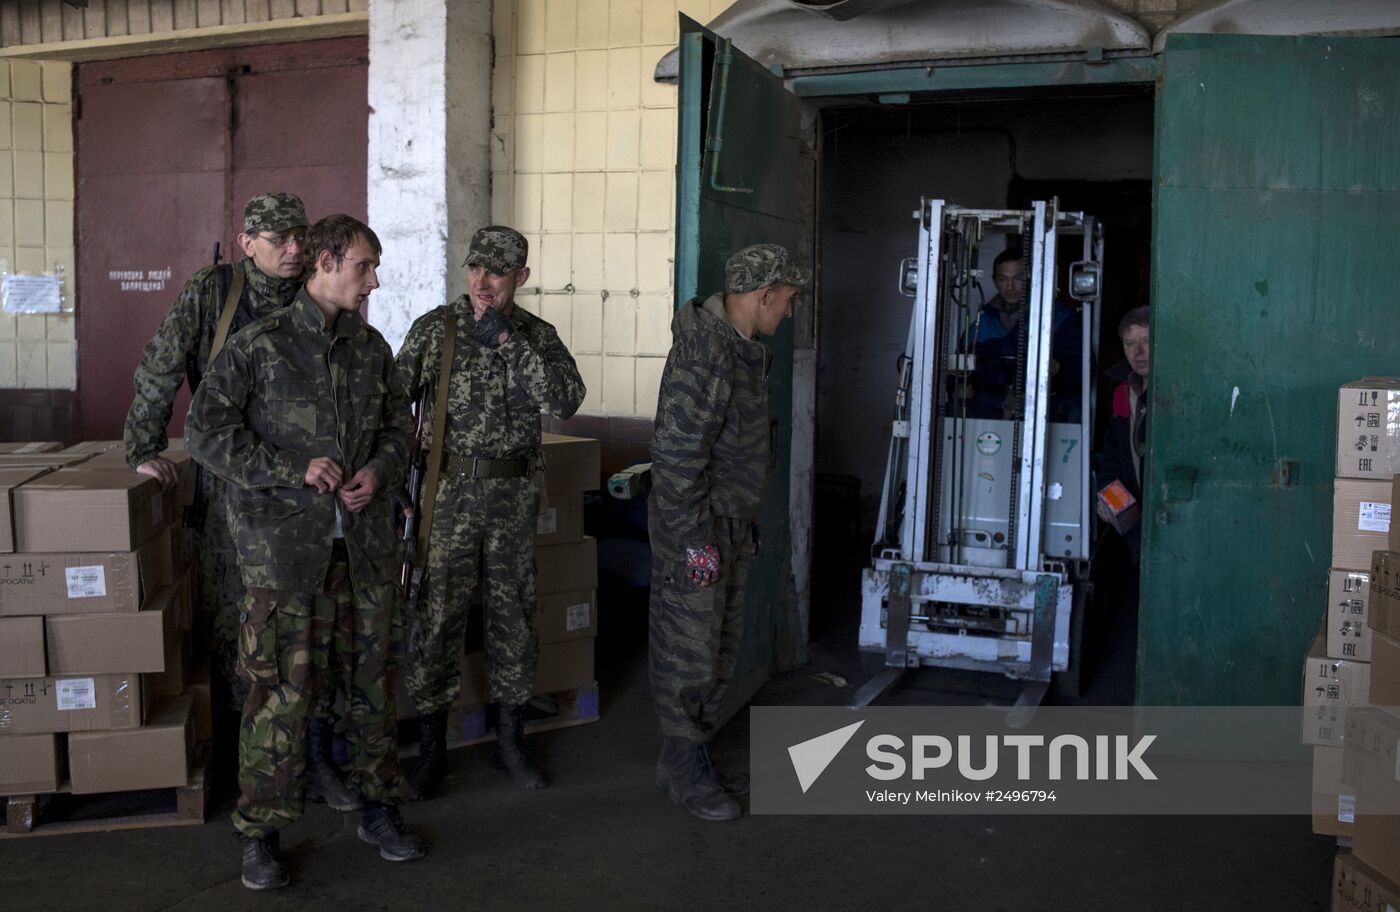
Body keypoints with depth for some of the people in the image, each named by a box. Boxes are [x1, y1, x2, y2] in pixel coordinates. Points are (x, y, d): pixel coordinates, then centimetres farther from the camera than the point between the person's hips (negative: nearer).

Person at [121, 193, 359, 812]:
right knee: (234, 622, 6)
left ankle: (317, 756, 9)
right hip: (229, 481, -1)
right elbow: (158, 373, 1)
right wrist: (144, 451, 0)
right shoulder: (209, 292, -2)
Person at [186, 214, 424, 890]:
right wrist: (294, 469, -15)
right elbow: (206, 432, -8)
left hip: (364, 542, 5)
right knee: (282, 689, -3)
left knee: (371, 678, 12)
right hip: (284, 543, -5)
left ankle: (379, 809, 28)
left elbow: (399, 423, 19)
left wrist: (380, 471, -2)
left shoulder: (371, 347, 10)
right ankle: (260, 833, 13)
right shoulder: (257, 346, -5)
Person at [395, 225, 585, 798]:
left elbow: (566, 401, -14)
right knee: (437, 619, 2)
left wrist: (509, 340, -20)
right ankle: (432, 748, 16)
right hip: (447, 494, -1)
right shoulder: (434, 328, 0)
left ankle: (510, 741, 25)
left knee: (513, 617, 10)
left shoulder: (537, 336, 3)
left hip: (513, 499, 2)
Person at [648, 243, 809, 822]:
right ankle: (683, 770, 15)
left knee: (720, 651, 17)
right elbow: (676, 454, -24)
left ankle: (696, 757, 30)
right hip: (695, 532, -10)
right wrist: (694, 541, -23)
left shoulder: (745, 352, 11)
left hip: (731, 529, 10)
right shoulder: (704, 356, -22)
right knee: (688, 653, 1)